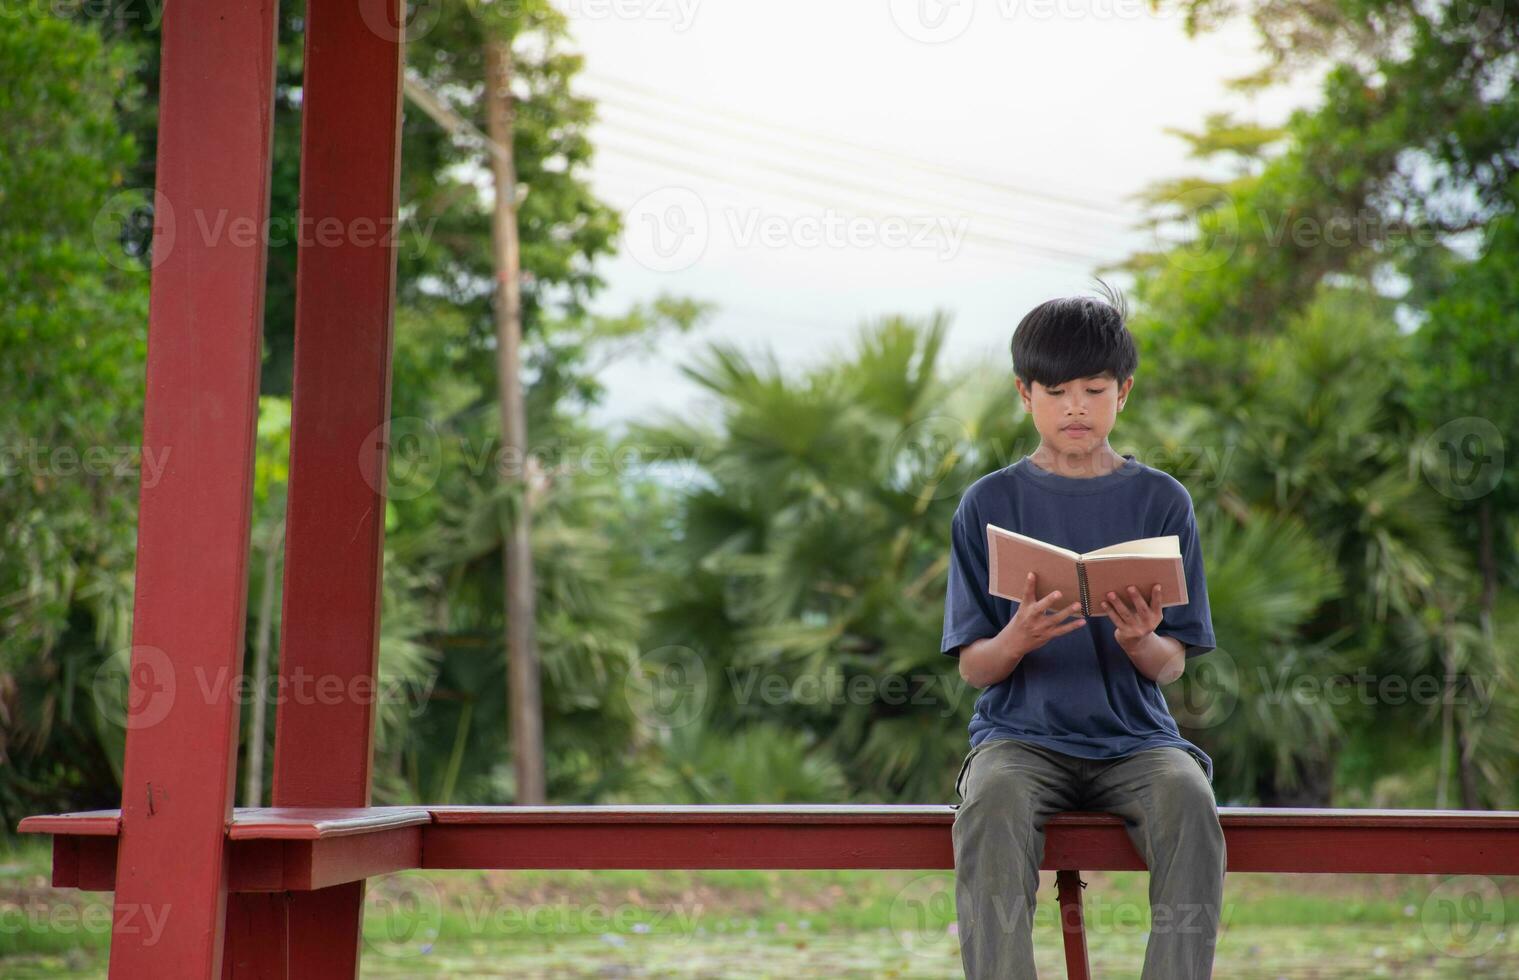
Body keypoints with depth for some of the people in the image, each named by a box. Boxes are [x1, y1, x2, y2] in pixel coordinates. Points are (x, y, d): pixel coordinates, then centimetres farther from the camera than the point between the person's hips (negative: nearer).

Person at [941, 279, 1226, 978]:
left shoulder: (1160, 500, 8)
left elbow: (1172, 665, 4)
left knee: (1190, 802, -32)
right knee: (991, 807, -34)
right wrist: (1017, 640, -20)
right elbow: (972, 667, 3)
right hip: (1021, 732, -1)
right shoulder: (990, 502, 7)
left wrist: (1140, 641, -19)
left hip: (1133, 736, 1)